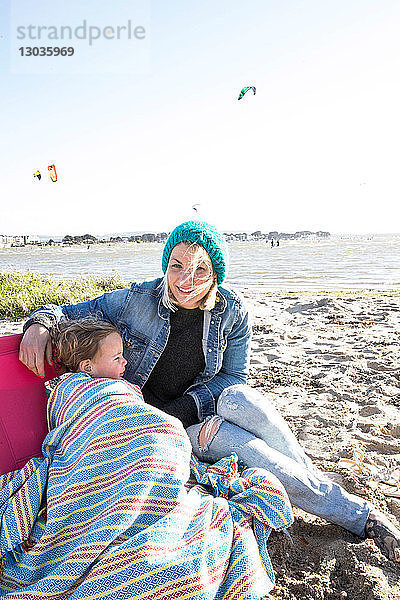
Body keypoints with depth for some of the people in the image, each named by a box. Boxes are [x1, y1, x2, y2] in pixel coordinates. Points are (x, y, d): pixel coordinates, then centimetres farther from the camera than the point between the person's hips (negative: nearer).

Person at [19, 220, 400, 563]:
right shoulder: (136, 300, -13)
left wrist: (186, 406, -18)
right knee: (240, 445, -28)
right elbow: (69, 312, -2)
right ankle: (356, 513, -14)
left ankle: (309, 475, -13)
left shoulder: (232, 312, -10)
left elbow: (234, 376, -4)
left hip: (202, 409, 2)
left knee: (241, 400, -35)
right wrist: (40, 323, -26)